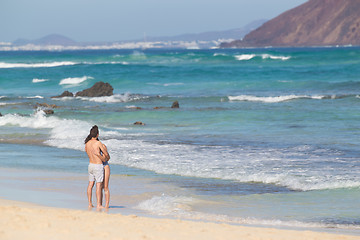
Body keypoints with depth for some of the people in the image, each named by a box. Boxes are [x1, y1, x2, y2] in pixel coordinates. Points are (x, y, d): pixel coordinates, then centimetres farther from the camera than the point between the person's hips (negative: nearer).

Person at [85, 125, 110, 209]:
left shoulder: (87, 144, 3)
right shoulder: (98, 143, -15)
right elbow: (106, 154, -8)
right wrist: (107, 158, 17)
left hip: (90, 165, 6)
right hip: (98, 166, -6)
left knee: (90, 184, 10)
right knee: (99, 185, -3)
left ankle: (90, 204, 12)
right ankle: (98, 204, -3)